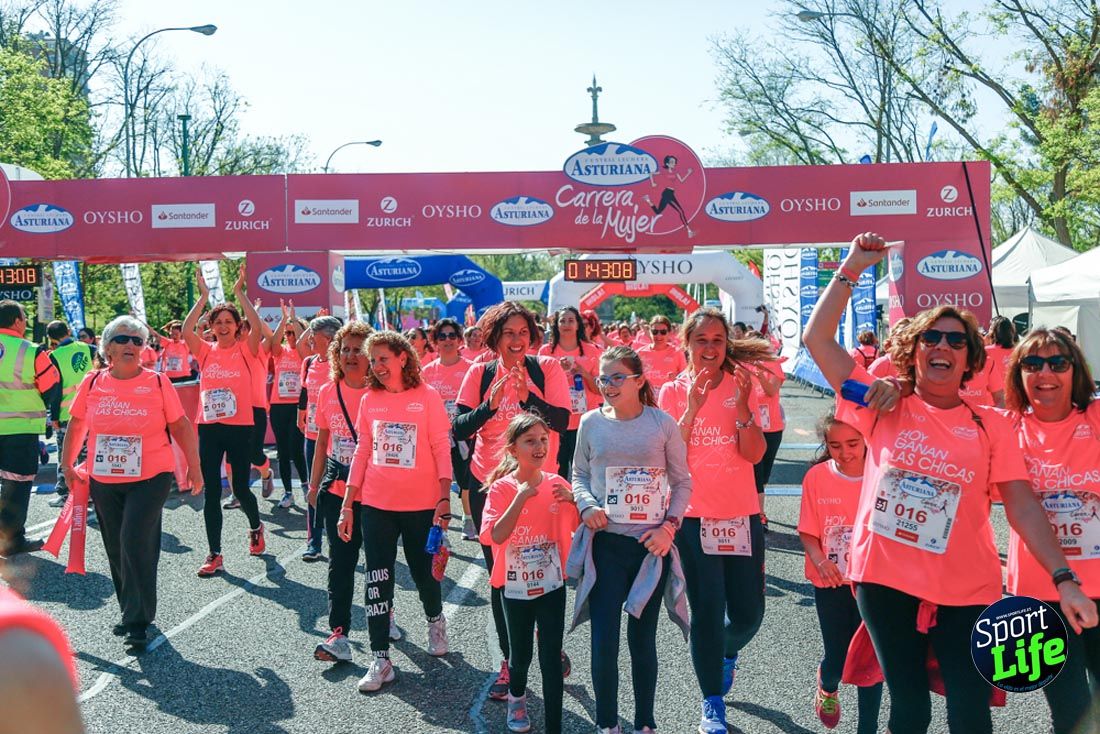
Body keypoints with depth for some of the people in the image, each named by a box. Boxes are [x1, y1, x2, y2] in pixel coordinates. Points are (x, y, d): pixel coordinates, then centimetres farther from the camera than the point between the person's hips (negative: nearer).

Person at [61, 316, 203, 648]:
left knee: (136, 543, -12)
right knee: (116, 549, 12)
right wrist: (67, 463, 13)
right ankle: (132, 611, 30)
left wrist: (194, 466, 1)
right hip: (103, 481, 4)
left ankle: (138, 621, -1)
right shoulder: (92, 382, 2)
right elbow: (76, 425, 14)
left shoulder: (158, 382, -5)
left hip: (150, 478, -4)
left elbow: (180, 426, 0)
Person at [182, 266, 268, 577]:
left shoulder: (245, 350, 0)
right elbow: (186, 330, -11)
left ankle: (256, 528, 36)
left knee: (240, 488, 4)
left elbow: (257, 327, -18)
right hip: (209, 427, 2)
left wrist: (240, 293, -17)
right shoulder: (205, 351, 5)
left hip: (240, 427, -2)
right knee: (211, 492, 2)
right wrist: (203, 296, -11)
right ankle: (215, 555, 8)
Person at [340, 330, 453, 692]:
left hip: (421, 505, -2)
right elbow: (362, 453, 9)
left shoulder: (427, 397, -5)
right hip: (376, 504, 3)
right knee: (378, 579, 0)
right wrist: (347, 505, 7)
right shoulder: (369, 400, 5)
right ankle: (380, 660, 7)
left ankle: (435, 621, 43)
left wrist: (444, 497, -15)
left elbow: (442, 449, -6)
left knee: (424, 573, 12)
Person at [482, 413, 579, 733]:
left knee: (551, 658, -1)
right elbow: (496, 536, -22)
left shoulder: (556, 484, -3)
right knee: (520, 655, 13)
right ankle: (516, 698, 44)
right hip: (516, 587, -1)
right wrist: (521, 498, -28)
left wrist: (573, 500, -17)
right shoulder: (501, 488, -10)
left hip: (552, 585, 1)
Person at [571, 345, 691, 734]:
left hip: (652, 544, -1)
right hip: (604, 543, 1)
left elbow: (682, 482, 5)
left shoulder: (663, 423, -2)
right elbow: (579, 475, 11)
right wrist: (586, 505, -8)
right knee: (604, 637, -1)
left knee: (643, 636, 10)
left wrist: (670, 525, -7)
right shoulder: (591, 422, 2)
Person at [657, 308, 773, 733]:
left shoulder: (740, 385, 0)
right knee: (707, 612, -1)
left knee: (748, 613, 6)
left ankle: (728, 652, 42)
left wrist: (742, 403, -21)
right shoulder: (673, 392, 1)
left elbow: (754, 454, -9)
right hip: (694, 517, -1)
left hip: (742, 514, 1)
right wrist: (693, 406, -18)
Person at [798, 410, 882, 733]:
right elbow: (808, 532, -1)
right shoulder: (816, 477, -8)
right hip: (831, 583, 1)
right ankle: (827, 684, 44)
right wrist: (820, 561, -19)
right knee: (838, 657, 8)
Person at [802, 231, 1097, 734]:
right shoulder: (883, 408, 1)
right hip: (886, 580, 0)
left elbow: (1023, 506, 0)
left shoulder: (990, 425, 2)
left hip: (967, 589, 0)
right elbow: (817, 339, -1)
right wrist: (851, 269, -2)